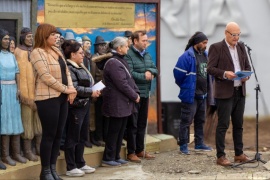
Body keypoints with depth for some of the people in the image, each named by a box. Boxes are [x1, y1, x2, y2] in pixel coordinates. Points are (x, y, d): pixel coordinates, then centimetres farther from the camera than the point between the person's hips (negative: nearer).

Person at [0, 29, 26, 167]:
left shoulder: (11, 55, 13)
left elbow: (17, 73, 13)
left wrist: (18, 89, 4)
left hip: (13, 89, 6)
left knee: (15, 119, 6)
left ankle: (16, 152, 12)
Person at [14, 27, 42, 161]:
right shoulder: (19, 52, -5)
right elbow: (21, 74, -11)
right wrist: (25, 95, -16)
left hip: (37, 90, 7)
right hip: (27, 91, -7)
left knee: (39, 120, 9)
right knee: (27, 119, -4)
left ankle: (38, 147, 18)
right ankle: (27, 151, 1)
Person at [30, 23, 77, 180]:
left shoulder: (56, 50, 15)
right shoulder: (37, 53, -10)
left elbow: (66, 71, 14)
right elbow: (46, 77, -17)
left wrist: (71, 89, -2)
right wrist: (66, 89, -13)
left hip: (62, 97, 8)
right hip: (48, 98, -8)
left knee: (59, 134, 9)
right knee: (49, 135, -3)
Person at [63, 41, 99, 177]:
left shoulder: (80, 67, 15)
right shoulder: (69, 69, -15)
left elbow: (88, 83, 23)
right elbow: (75, 88, -23)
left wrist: (95, 89, 4)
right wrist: (91, 92, -17)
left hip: (84, 104, 10)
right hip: (75, 106, -10)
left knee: (82, 137, 16)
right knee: (73, 138, -2)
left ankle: (80, 164, 26)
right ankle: (71, 168, 4)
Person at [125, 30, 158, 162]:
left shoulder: (147, 55, 15)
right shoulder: (128, 55, -12)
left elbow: (155, 70, 14)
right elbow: (129, 73, -23)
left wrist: (150, 71, -8)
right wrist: (144, 76, -14)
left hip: (145, 93, 8)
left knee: (142, 123, 15)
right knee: (132, 124, -3)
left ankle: (140, 150, 24)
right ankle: (131, 153, 3)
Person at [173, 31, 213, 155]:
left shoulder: (205, 55, 8)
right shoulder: (187, 56, -15)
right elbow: (178, 73, -14)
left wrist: (208, 88, 14)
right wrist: (185, 86, -2)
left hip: (203, 94, 8)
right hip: (190, 95, -8)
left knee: (200, 120, 15)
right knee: (186, 120, -2)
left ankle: (199, 144, 25)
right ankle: (183, 145, 5)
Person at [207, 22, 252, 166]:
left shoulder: (241, 47, 13)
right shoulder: (216, 48, -5)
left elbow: (247, 67, 19)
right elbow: (210, 68, -9)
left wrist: (246, 75, -3)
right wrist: (225, 73, -24)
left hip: (240, 92, 6)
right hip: (225, 92, -6)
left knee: (238, 125, 11)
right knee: (223, 125, -4)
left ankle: (239, 154, 18)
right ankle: (220, 157, 0)